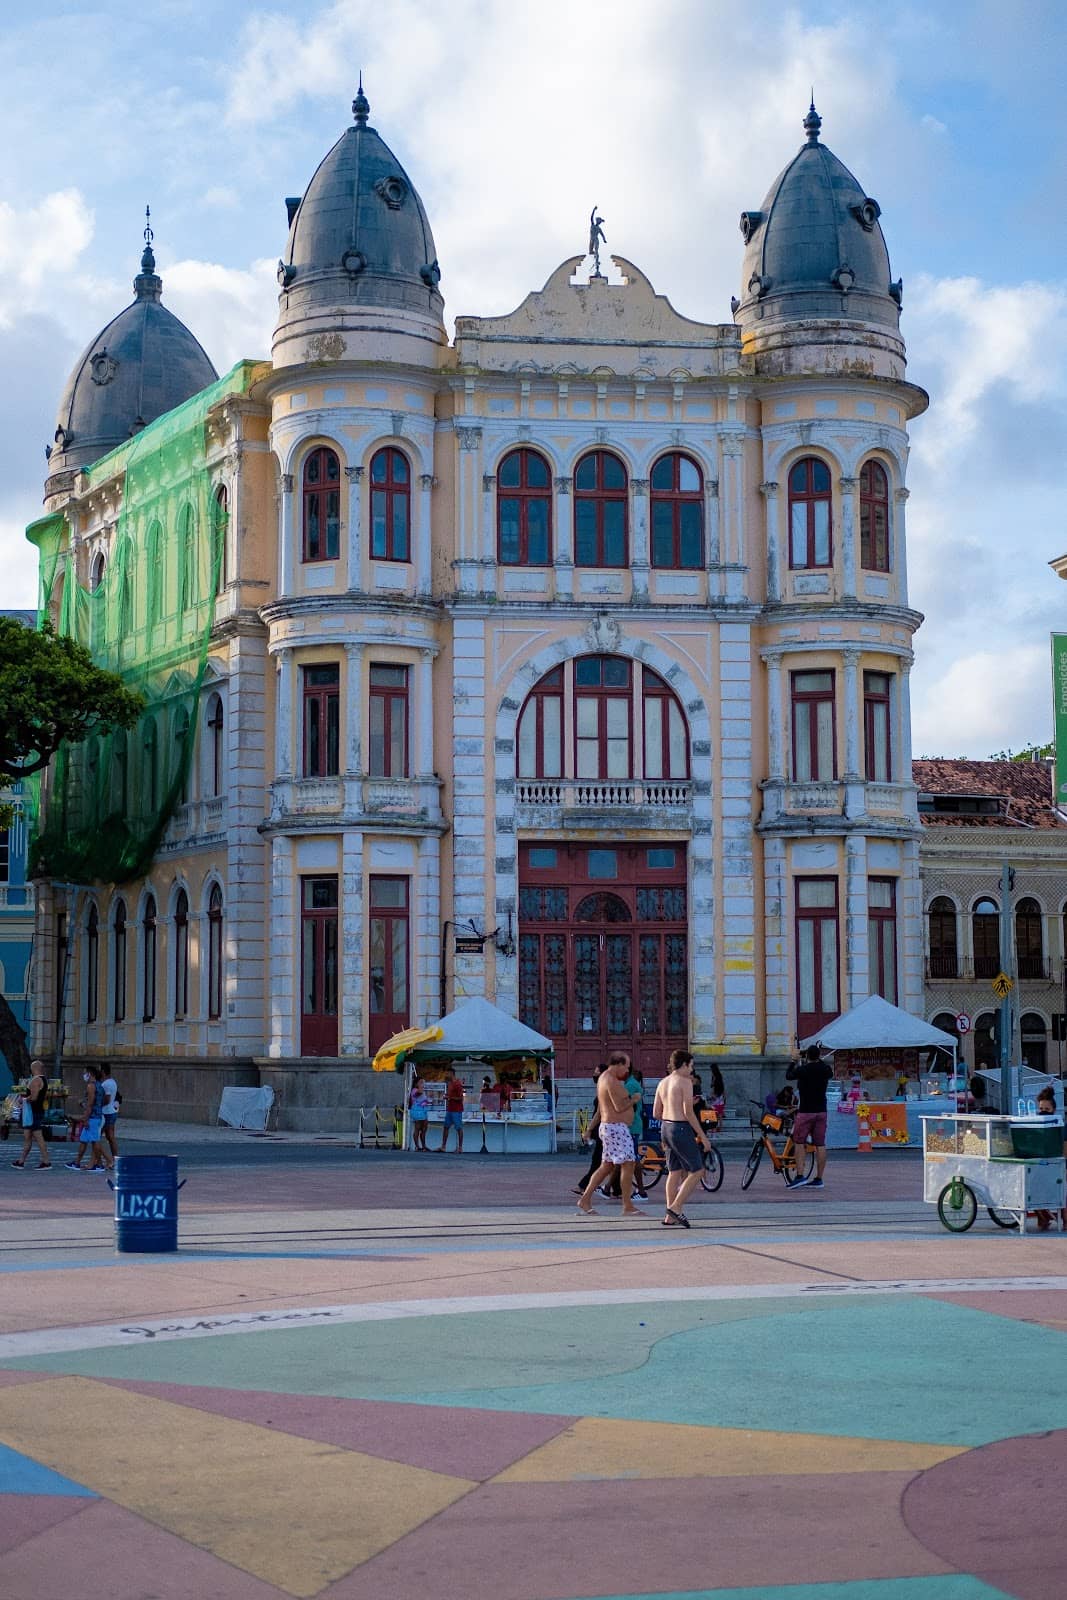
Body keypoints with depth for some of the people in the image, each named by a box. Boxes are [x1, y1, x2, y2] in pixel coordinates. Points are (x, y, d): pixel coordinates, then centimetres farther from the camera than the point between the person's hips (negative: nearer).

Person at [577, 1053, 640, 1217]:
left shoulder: (604, 1078, 16)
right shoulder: (612, 1082, -17)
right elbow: (619, 1106, -23)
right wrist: (633, 1100, -6)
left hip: (608, 1126, 11)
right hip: (616, 1128, -11)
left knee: (606, 1166, 14)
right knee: (628, 1164, -8)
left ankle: (585, 1200, 13)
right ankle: (627, 1206, -6)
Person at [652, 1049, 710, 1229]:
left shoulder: (663, 1083, 11)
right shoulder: (685, 1082, -12)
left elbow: (656, 1113, 13)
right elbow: (688, 1113, -17)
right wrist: (702, 1136, -12)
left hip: (666, 1127, 8)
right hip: (681, 1129, -8)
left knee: (674, 1172, 13)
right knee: (696, 1171, 1)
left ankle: (671, 1217, 13)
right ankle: (676, 1207, -7)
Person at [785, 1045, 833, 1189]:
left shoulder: (802, 1070, -12)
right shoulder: (825, 1069, 0)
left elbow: (788, 1075, 7)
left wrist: (794, 1061, 22)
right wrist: (820, 1060, 34)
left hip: (806, 1111, -4)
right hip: (821, 1111, 4)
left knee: (799, 1142, 3)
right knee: (820, 1145, 5)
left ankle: (799, 1175, -8)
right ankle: (818, 1179, 6)